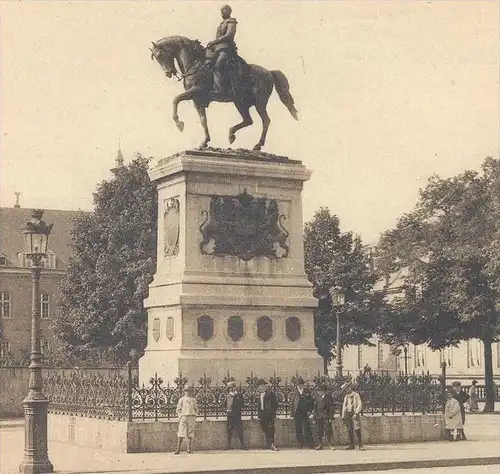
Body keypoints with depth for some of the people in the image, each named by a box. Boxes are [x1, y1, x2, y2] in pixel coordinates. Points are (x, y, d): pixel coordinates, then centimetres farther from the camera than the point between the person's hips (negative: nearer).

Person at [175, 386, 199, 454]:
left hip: (191, 417, 3)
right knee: (181, 433, -8)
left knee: (190, 433, 1)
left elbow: (196, 409, 19)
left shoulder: (193, 400, 14)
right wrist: (180, 417, -7)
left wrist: (195, 416, 5)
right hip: (184, 417, -3)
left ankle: (189, 449, 6)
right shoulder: (182, 399, 6)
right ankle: (178, 449, -8)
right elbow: (178, 409, 4)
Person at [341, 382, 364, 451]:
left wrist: (356, 413, -17)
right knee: (350, 430, 5)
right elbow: (344, 407, 22)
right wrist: (343, 416, 14)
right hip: (348, 415, 6)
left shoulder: (356, 395, 0)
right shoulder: (346, 397, 19)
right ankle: (351, 445, 9)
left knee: (357, 429, -14)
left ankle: (360, 445, -13)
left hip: (354, 414, -6)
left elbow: (360, 405, -7)